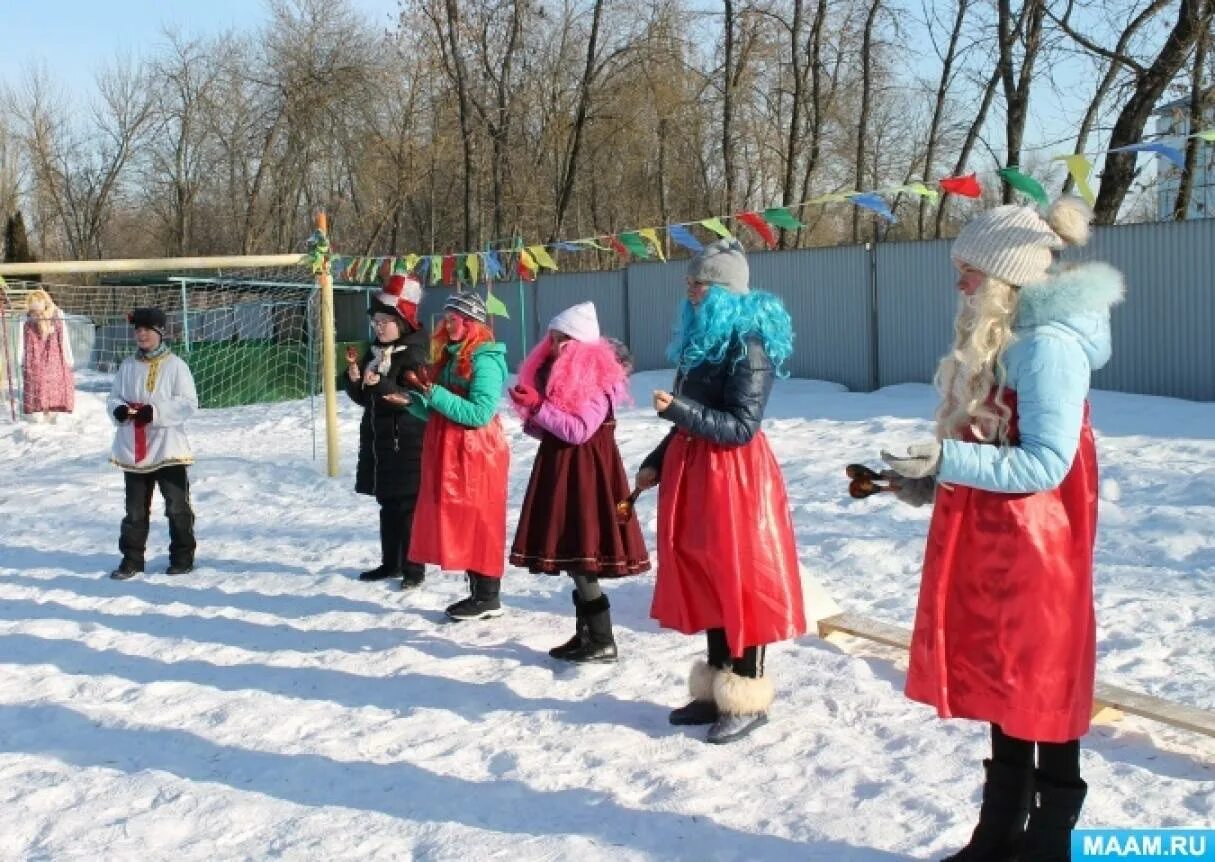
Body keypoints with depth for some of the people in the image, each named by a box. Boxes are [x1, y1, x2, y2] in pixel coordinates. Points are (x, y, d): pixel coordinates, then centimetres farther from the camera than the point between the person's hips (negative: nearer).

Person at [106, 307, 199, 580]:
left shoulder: (175, 365, -5)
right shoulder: (128, 366, 9)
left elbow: (188, 403, -10)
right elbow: (113, 397, 12)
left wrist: (156, 411, -21)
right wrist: (118, 409, -11)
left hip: (168, 448, -4)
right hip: (133, 449, 4)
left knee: (177, 506, 3)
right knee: (135, 508, 11)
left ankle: (183, 557, 14)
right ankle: (132, 559, 19)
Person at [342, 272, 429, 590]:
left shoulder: (414, 353, -12)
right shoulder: (374, 351, 12)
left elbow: (415, 397, -22)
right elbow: (362, 397, 15)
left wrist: (382, 386, -33)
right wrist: (354, 379, -5)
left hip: (407, 442, -8)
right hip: (378, 438, 8)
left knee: (408, 505, -3)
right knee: (387, 504, 15)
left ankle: (413, 568, 4)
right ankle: (390, 562, 26)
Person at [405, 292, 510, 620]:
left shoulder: (485, 360, -13)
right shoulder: (449, 357, 14)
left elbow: (479, 414, -21)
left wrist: (436, 394, -20)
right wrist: (415, 399, 1)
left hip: (476, 454, -9)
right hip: (448, 453, 9)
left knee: (478, 522, -3)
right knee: (458, 523, 11)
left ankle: (489, 598, 6)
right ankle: (476, 592, 20)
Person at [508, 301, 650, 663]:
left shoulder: (598, 378, -14)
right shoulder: (556, 371, 13)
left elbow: (580, 431, -21)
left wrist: (538, 406, -21)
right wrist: (534, 421, 2)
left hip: (585, 472, -9)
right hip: (560, 468, 9)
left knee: (581, 557, -8)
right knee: (572, 556, 11)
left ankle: (603, 642, -2)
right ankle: (585, 635, 19)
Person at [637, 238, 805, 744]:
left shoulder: (748, 345, -14)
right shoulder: (700, 339, 13)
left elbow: (741, 427, -19)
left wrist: (676, 408, -26)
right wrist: (656, 463, 18)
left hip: (735, 475, -9)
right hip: (693, 469, 9)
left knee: (739, 579, -1)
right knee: (705, 578, 12)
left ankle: (748, 699, 9)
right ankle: (716, 690, 23)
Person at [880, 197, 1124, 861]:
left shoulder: (1048, 345, -17)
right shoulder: (999, 339, 12)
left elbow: (1044, 463, -21)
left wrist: (947, 459, -26)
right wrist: (927, 481, 7)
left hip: (1032, 552, -9)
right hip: (991, 550, 10)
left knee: (1043, 694, 3)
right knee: (1002, 690, 17)